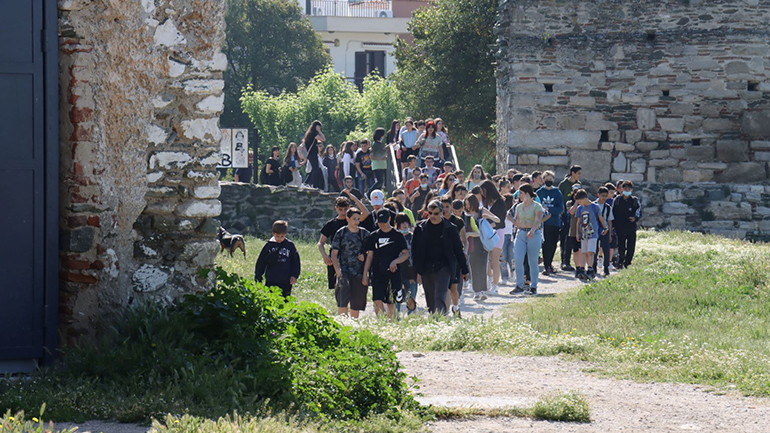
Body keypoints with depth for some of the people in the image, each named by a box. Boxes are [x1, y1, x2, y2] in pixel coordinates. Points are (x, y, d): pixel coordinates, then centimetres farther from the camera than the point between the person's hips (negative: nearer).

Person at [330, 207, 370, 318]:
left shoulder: (364, 233, 9)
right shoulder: (341, 233, 3)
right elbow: (334, 254, 3)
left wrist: (364, 256, -4)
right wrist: (338, 271, -9)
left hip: (360, 273, 3)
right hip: (344, 271, -3)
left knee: (357, 303, 6)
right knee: (342, 301, -21)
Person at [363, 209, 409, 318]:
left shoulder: (397, 235, 3)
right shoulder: (374, 236, 10)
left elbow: (406, 254, 2)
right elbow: (369, 256, 13)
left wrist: (395, 261, -16)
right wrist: (365, 274, 8)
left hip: (393, 273, -1)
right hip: (378, 273, 1)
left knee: (391, 303, 3)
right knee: (378, 301, -13)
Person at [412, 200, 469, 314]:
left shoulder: (450, 228, 1)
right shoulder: (421, 228, 6)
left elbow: (458, 250, 7)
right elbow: (415, 250, 8)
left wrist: (464, 270, 9)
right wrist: (417, 270, 1)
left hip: (443, 267, -3)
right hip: (426, 269, 3)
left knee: (440, 296, -17)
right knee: (430, 300, 8)